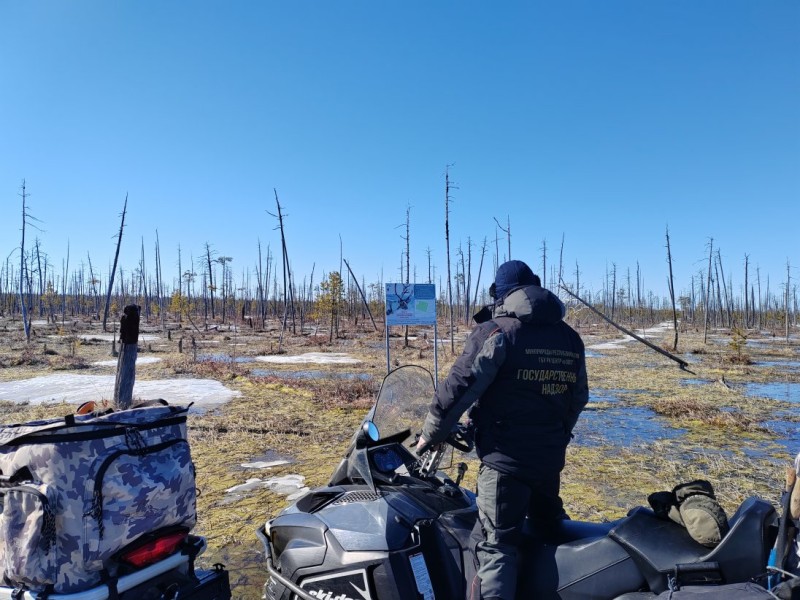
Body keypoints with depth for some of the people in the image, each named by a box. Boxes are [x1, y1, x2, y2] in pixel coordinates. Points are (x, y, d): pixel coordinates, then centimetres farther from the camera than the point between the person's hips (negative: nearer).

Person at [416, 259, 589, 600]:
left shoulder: (496, 332, -13)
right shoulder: (571, 338, 6)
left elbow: (459, 387, -16)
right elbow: (578, 399, 15)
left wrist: (430, 435, -4)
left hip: (504, 458, -6)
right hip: (550, 457, 6)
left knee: (498, 545, 0)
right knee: (550, 526, 28)